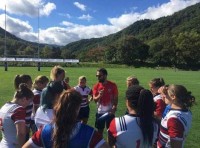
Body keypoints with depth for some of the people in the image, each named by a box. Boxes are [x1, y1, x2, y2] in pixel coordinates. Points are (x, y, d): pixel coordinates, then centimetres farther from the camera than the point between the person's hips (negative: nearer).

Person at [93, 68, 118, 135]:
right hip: (100, 112, 2)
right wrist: (99, 96, -25)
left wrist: (114, 109, -13)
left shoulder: (113, 85, -7)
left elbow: (116, 98, -3)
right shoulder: (96, 86, -2)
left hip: (110, 112, -2)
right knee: (99, 130, 12)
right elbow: (94, 99, -5)